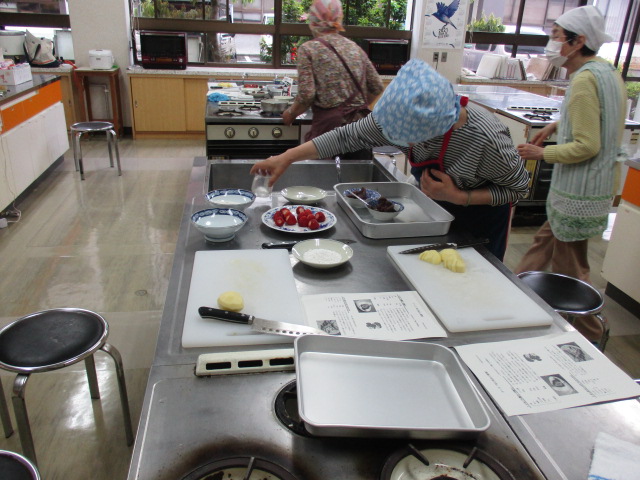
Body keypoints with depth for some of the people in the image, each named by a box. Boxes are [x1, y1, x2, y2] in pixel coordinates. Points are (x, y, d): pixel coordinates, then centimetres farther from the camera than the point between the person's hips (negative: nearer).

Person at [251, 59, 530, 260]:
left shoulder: (485, 139, -38)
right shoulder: (405, 118, -26)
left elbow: (518, 188, -21)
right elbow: (350, 135, -18)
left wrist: (459, 197, -34)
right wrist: (287, 158, -20)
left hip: (480, 225, -4)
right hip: (435, 213, 5)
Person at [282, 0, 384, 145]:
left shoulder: (308, 49, -2)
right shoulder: (354, 47, 12)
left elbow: (306, 95, -12)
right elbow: (377, 87, 13)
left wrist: (290, 113, 6)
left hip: (329, 123, -5)